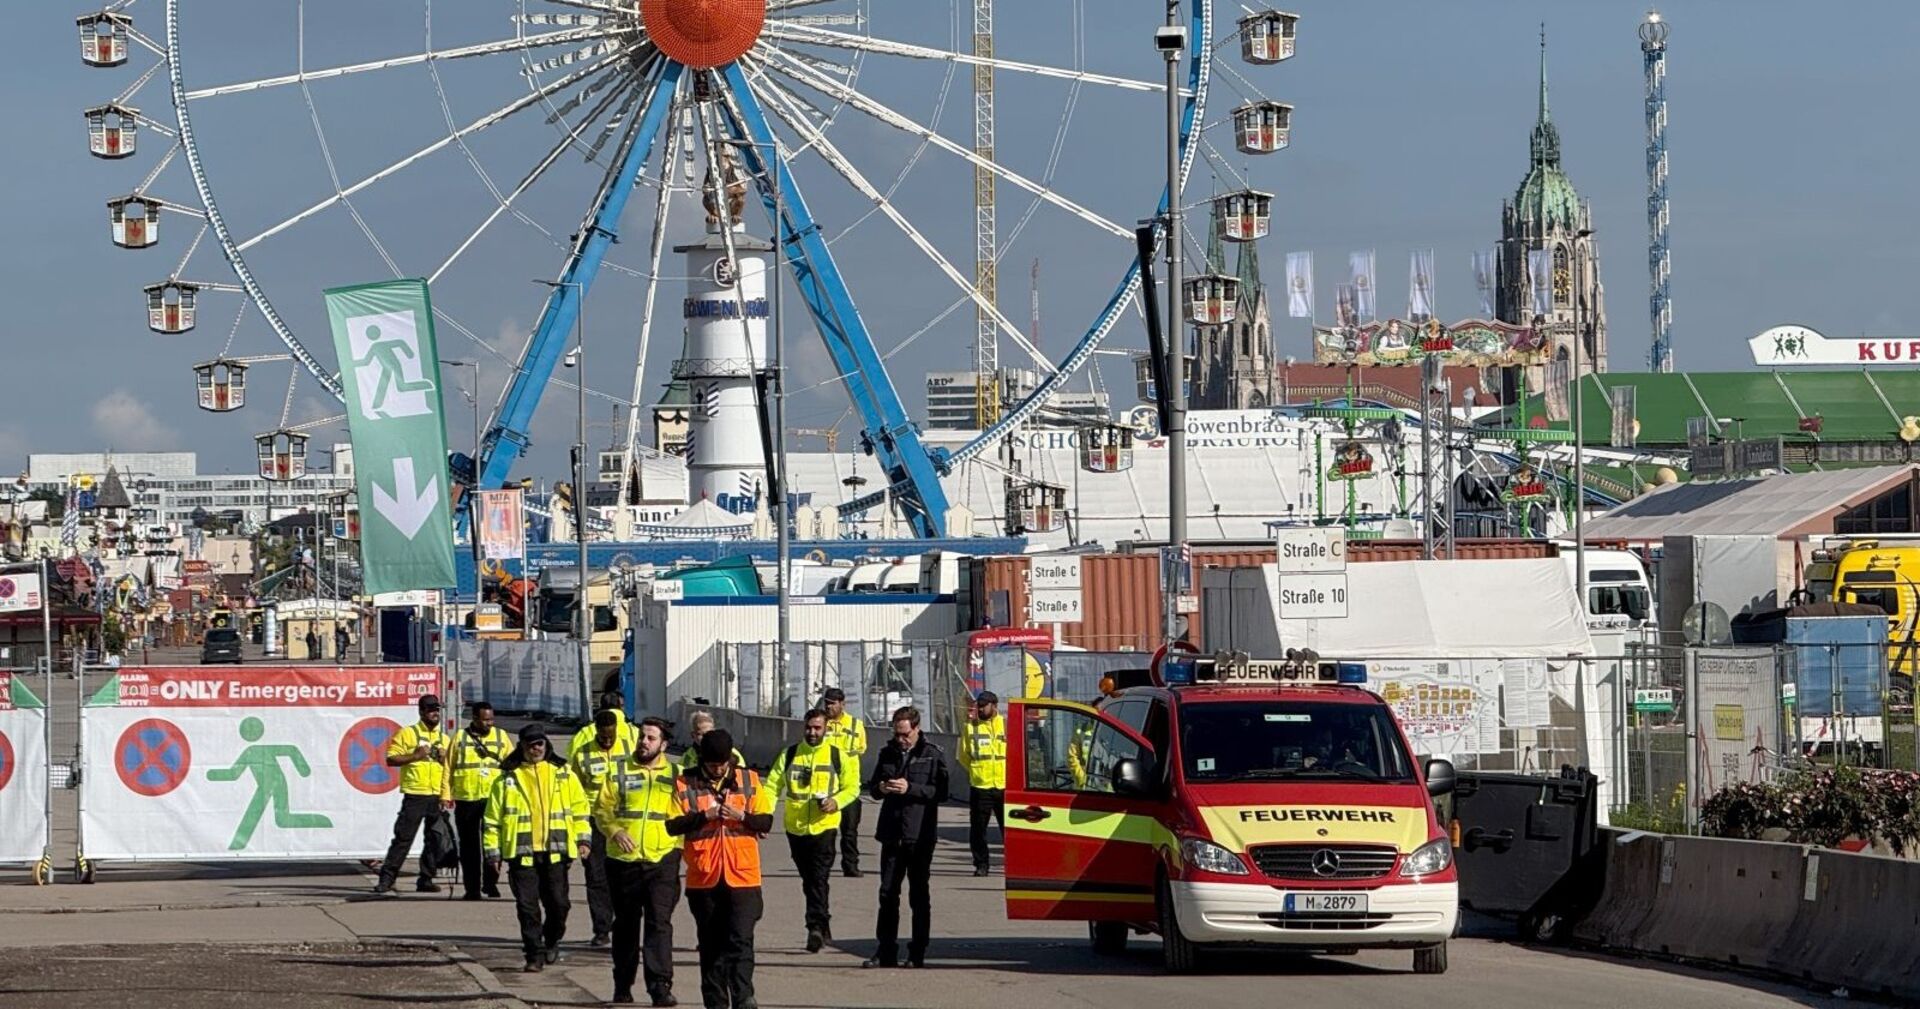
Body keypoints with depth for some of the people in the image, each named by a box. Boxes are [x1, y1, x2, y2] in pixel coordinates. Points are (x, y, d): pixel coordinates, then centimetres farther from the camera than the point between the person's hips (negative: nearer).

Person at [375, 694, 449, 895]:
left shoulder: (444, 738, 16)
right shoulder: (408, 733, 1)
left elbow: (449, 768, 21)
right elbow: (390, 759, -5)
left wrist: (443, 759, 0)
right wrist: (414, 756, -15)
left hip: (437, 796, 5)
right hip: (414, 795, -5)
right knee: (403, 837, -8)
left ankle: (426, 880, 14)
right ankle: (386, 878, -6)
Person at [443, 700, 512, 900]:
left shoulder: (500, 736, 10)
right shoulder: (460, 738, 7)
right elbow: (449, 768, 7)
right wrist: (446, 795, 1)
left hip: (493, 799, 0)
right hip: (466, 800, 0)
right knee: (469, 846, 5)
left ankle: (490, 881, 5)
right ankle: (472, 888, 11)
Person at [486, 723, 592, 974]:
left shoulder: (563, 774, 9)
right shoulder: (507, 779, 5)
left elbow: (580, 807, 14)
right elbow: (493, 818, 7)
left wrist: (583, 839, 5)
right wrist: (493, 851, 3)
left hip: (555, 851, 1)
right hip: (521, 852, -1)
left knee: (558, 903, 2)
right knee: (527, 907, -2)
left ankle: (552, 941, 29)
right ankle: (535, 955, 5)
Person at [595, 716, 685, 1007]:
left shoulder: (674, 775, 7)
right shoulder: (618, 771, 7)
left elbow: (682, 816, 10)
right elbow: (601, 810, 5)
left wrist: (678, 846, -4)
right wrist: (615, 831, -13)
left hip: (661, 861, -1)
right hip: (623, 861, 1)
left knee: (660, 923, -11)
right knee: (625, 925, 11)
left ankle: (660, 985, -15)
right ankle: (622, 986, 23)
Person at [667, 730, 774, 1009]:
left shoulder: (748, 780, 5)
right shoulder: (687, 784, 3)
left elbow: (766, 820, 5)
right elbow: (672, 825, -2)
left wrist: (742, 816, -13)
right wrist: (703, 815, -15)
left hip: (742, 876, -1)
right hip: (703, 878, 1)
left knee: (741, 941, -10)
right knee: (711, 944, 9)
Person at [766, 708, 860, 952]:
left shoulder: (838, 756, 3)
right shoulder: (789, 755, 7)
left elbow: (852, 787, 8)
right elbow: (772, 785, 3)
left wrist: (836, 802, -13)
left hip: (824, 827, -3)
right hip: (795, 828, 3)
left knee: (819, 880, -14)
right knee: (808, 881, 12)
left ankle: (816, 927, -17)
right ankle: (823, 928, 24)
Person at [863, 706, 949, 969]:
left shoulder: (933, 755, -5)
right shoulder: (888, 754, 11)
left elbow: (940, 791, -12)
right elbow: (873, 787, 17)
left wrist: (910, 788, -20)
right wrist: (880, 788, -6)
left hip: (920, 836, -5)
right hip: (892, 835, 5)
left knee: (919, 895, 3)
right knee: (888, 893, 5)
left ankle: (917, 953, 9)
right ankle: (885, 952, 10)